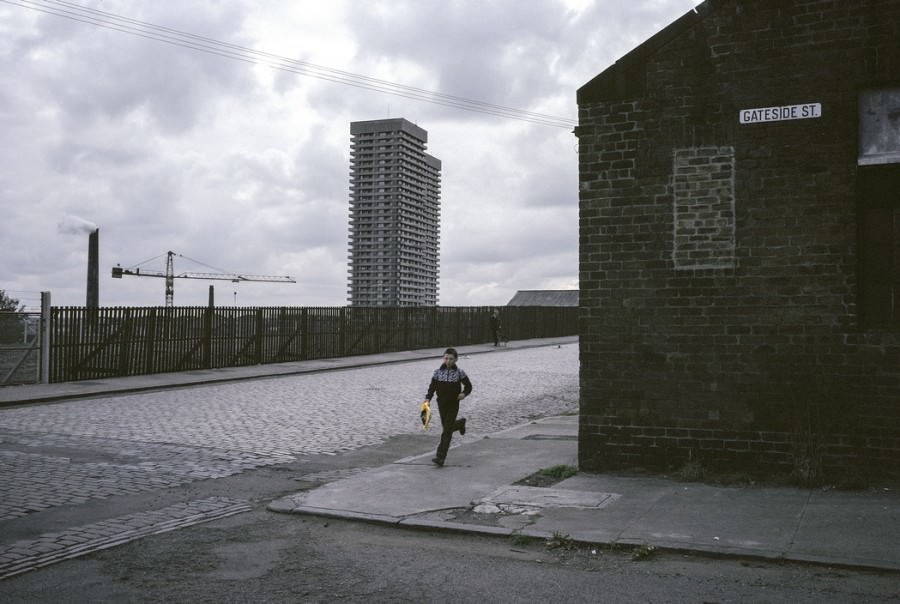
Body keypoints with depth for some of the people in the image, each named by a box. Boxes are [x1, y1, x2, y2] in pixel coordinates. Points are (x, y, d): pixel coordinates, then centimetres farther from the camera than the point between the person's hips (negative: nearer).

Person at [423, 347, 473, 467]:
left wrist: (464, 393, -17)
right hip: (441, 404, 3)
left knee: (447, 431, -8)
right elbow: (432, 387, 0)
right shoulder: (438, 372, -3)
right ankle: (460, 423, 49)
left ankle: (440, 457, -8)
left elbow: (468, 385, 3)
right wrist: (428, 398, -16)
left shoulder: (459, 372, -7)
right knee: (446, 427, 16)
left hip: (453, 404, -3)